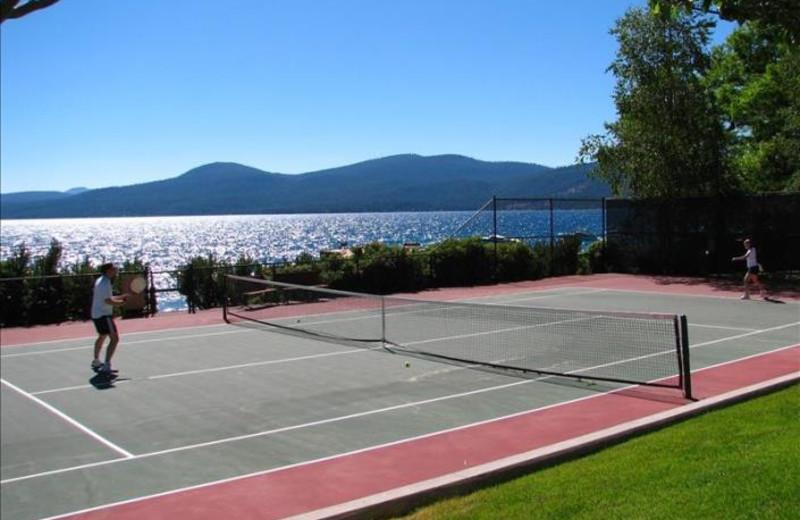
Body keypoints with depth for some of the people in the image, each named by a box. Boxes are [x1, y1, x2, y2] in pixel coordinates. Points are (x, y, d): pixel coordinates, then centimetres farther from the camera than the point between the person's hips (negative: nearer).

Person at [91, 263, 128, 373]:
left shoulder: (100, 281, 14)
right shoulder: (105, 283, -17)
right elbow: (108, 301, -25)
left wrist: (121, 297, 14)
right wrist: (121, 303, -14)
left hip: (96, 314, 11)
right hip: (104, 315, -11)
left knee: (102, 337, 29)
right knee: (114, 339, -13)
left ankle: (96, 361, 43)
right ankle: (106, 366, -19)